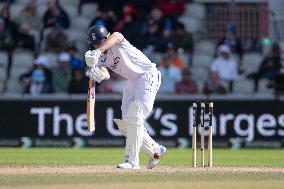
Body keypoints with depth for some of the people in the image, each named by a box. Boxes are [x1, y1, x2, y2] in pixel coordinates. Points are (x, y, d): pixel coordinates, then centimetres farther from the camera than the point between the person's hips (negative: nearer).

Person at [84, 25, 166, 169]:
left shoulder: (117, 42, -17)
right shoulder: (100, 58, 3)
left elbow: (115, 37, -42)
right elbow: (105, 75, -14)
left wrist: (99, 51, -60)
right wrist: (95, 74, -39)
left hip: (148, 75, -9)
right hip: (132, 81, 9)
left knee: (135, 117, -21)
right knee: (125, 125, 4)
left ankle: (132, 161, -23)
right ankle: (155, 151, 21)